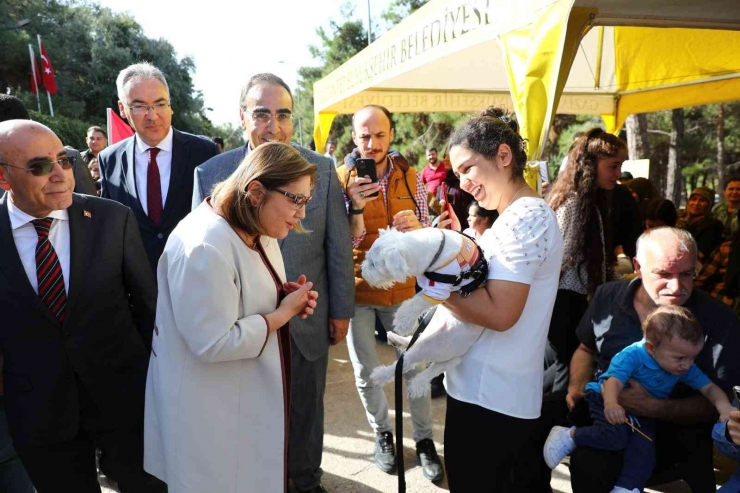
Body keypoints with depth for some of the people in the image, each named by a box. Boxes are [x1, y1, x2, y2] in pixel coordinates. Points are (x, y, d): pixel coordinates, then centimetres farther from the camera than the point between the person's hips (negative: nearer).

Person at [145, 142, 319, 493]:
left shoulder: (256, 229, 2)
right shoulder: (204, 246, -29)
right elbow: (213, 344, -29)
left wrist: (288, 298, -5)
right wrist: (283, 313, -21)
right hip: (210, 411, -9)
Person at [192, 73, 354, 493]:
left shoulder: (323, 169, -7)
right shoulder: (210, 173, -8)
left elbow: (339, 247, -2)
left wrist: (342, 311, 0)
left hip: (308, 321, 1)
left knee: (307, 409, 20)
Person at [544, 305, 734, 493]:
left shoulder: (686, 368, -8)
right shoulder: (632, 356, -28)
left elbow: (709, 388, -4)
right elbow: (614, 381, -37)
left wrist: (724, 406, -26)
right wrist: (611, 403, -58)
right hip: (608, 401, -5)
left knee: (644, 449, -18)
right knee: (615, 437, -29)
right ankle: (569, 436, -10)